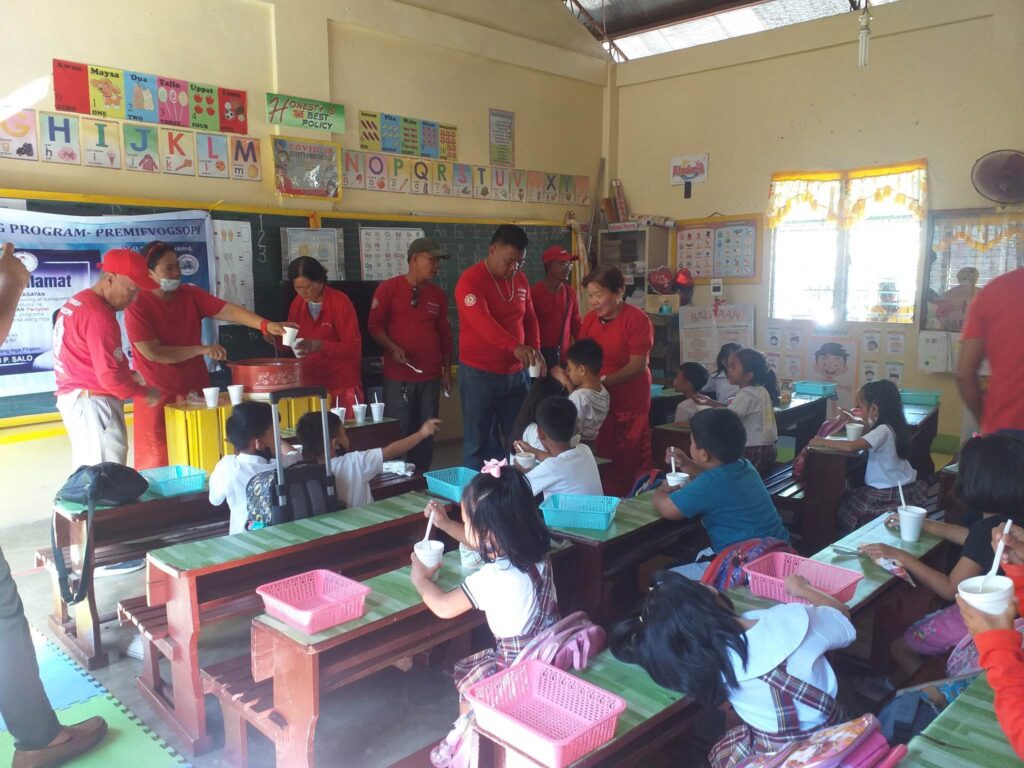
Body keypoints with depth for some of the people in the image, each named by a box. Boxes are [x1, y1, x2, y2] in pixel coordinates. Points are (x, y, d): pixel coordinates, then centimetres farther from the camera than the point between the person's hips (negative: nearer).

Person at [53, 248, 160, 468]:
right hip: (93, 403, -10)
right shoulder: (98, 314, -19)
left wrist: (129, 376, 11)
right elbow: (109, 376, -22)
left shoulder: (77, 302, 12)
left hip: (74, 399, 10)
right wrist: (145, 393, -7)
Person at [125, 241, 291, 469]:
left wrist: (266, 325, -22)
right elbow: (152, 353, -16)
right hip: (159, 397, -5)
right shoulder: (137, 305, -12)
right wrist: (202, 349, -19)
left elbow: (227, 310, -8)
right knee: (160, 464, 3)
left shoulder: (190, 294, 3)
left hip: (196, 390, 5)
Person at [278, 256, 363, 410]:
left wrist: (320, 346, -29)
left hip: (342, 386, -5)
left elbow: (354, 347, -16)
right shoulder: (297, 303, 5)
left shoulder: (340, 302, -12)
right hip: (309, 384, 5)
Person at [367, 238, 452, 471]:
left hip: (430, 375, 4)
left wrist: (447, 371, 12)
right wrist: (393, 348, -18)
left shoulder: (438, 295, 12)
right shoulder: (389, 288, -2)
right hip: (398, 375, -4)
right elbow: (375, 325, -3)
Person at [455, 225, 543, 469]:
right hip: (480, 374, -6)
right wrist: (515, 346, -42)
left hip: (517, 373, 6)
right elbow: (482, 321, -29)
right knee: (479, 441, 3)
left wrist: (535, 351, -1)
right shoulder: (470, 280, -14)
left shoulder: (521, 280, 8)